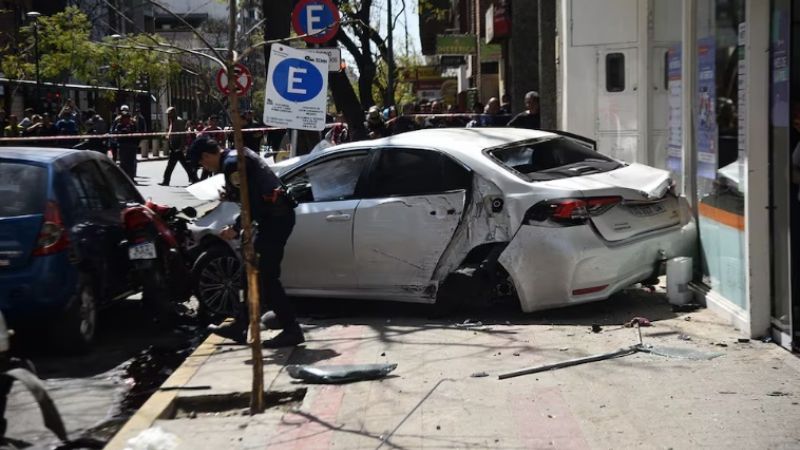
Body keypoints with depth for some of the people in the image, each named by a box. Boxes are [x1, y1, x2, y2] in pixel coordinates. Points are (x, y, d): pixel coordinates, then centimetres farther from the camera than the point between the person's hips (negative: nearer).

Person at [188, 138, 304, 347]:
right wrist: (231, 195, 21)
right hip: (279, 215, 11)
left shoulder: (231, 164, -12)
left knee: (266, 278, -7)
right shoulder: (239, 155, 18)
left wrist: (235, 229, -9)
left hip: (274, 218, -11)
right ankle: (240, 326, 24)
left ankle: (292, 330, -5)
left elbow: (252, 203, -18)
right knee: (256, 273, 16)